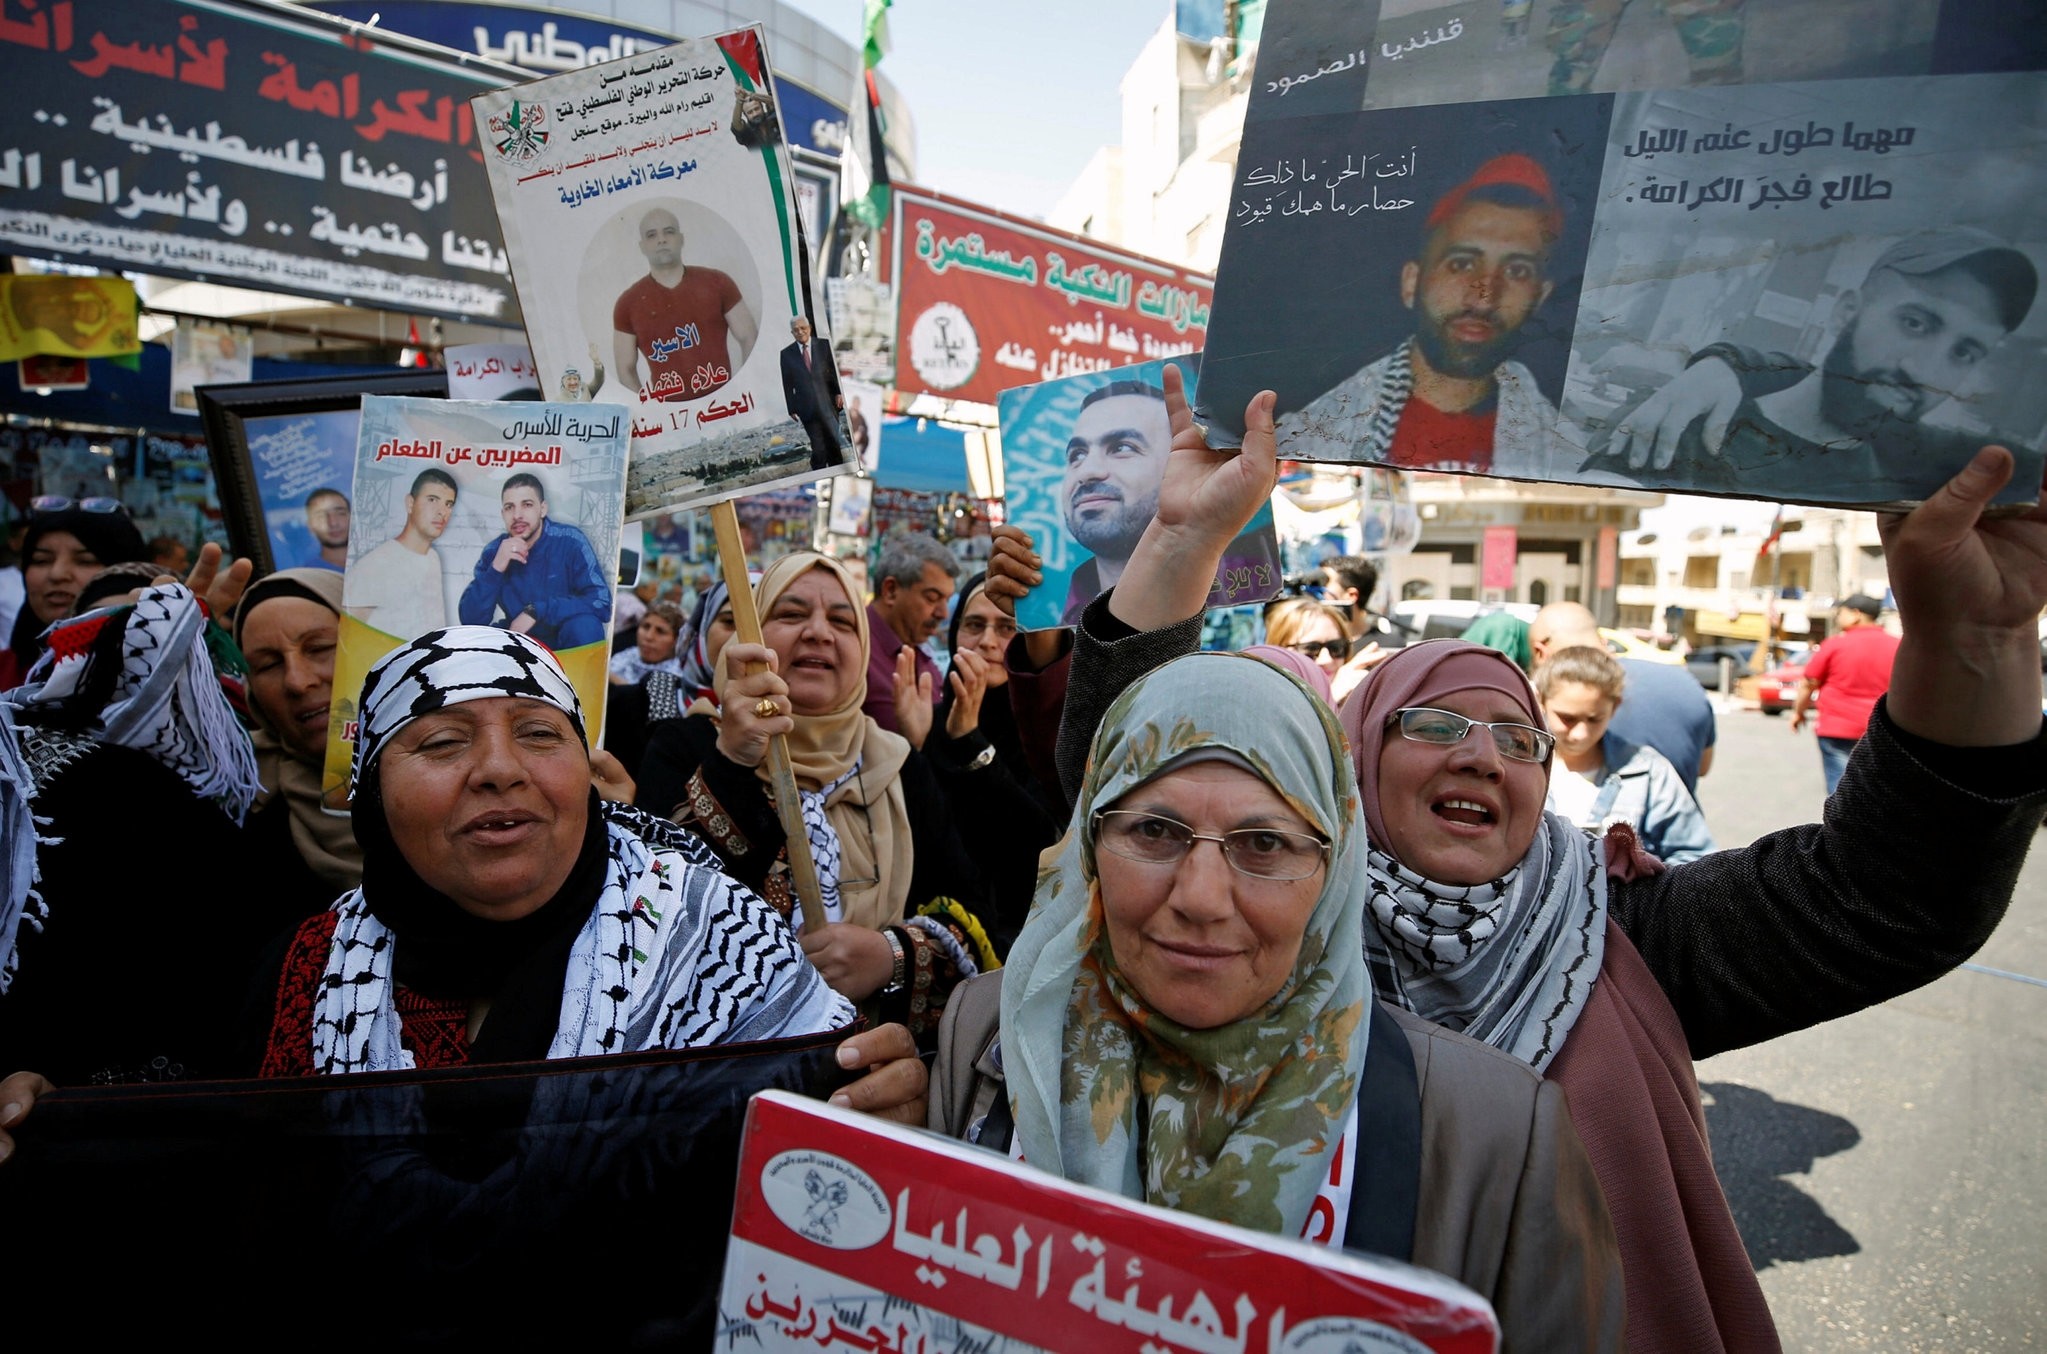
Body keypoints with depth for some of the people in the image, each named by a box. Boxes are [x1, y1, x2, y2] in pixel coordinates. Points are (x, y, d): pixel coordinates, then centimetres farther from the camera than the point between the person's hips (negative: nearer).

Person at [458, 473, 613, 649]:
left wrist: (536, 610, -28)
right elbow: (470, 621, -13)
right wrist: (496, 569, -26)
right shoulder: (493, 552, -7)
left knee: (583, 625, -33)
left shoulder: (570, 541, -16)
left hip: (572, 643, -3)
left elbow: (601, 602, -23)